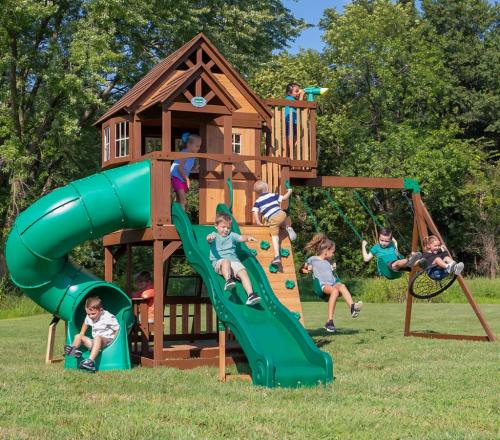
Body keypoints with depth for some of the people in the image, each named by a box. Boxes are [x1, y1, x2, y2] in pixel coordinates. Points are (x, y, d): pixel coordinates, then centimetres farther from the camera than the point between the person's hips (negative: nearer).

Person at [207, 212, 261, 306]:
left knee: (243, 272, -24)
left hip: (234, 260, 3)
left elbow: (241, 238, 7)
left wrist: (248, 238, -17)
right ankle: (228, 281, -60)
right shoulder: (214, 236, 15)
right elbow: (209, 239, -9)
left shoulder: (231, 235, 24)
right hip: (219, 262, -3)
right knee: (226, 261, -39)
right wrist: (209, 238, -36)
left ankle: (250, 295, -38)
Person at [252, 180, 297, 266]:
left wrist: (259, 223, 9)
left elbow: (255, 213, 0)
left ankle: (277, 256, -13)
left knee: (275, 237, -1)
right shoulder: (273, 195, 15)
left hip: (272, 220, -2)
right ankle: (289, 228, 0)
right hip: (281, 214, 2)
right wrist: (289, 191, 39)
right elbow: (284, 198, 22)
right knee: (287, 222, 35)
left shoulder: (257, 202, 10)